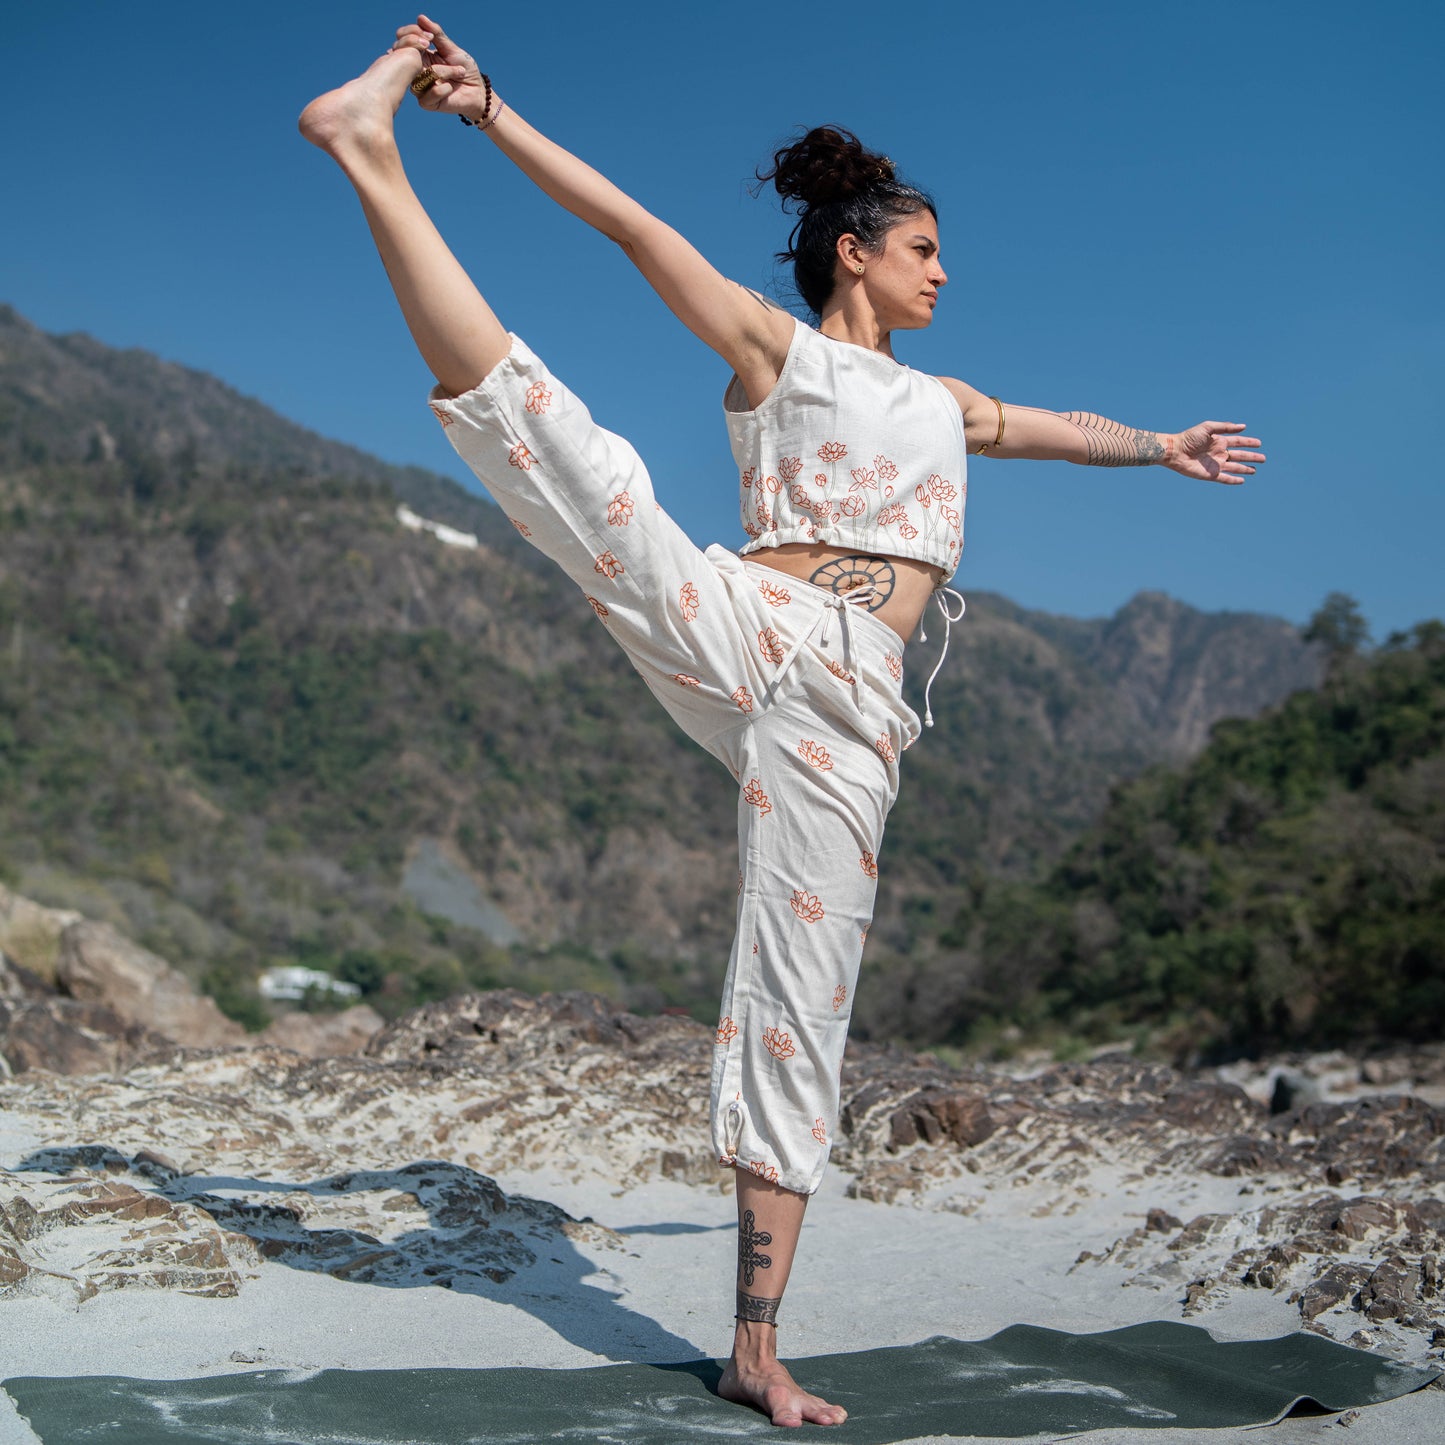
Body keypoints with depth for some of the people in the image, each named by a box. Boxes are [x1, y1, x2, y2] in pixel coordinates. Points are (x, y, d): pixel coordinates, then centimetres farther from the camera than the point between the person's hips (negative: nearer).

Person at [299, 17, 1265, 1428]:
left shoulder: (942, 400, 33)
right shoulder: (768, 344, 15)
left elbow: (1047, 427, 52)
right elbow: (633, 226, 5)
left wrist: (1158, 445, 65)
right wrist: (490, 109, -3)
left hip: (845, 715, 4)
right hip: (743, 631, -3)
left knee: (798, 1015, -2)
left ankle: (757, 1351, 2)